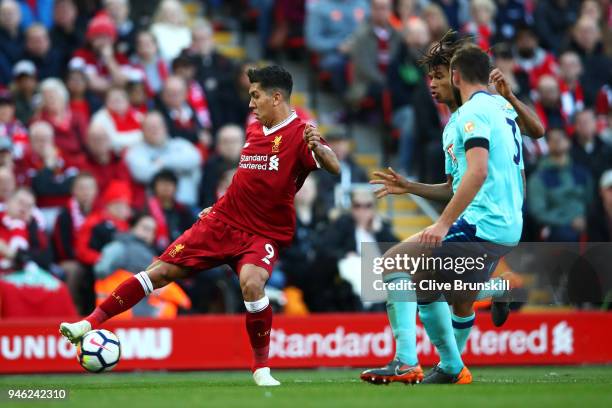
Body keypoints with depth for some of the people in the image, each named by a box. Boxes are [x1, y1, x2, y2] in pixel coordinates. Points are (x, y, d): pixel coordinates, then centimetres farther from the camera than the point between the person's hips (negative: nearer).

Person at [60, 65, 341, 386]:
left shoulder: (298, 133, -12)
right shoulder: (253, 129, 9)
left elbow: (334, 168, -28)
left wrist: (318, 147, -47)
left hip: (265, 235, -6)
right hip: (223, 221, 6)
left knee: (251, 283, -33)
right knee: (161, 270, -2)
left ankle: (261, 368, -15)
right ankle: (91, 323, 5)